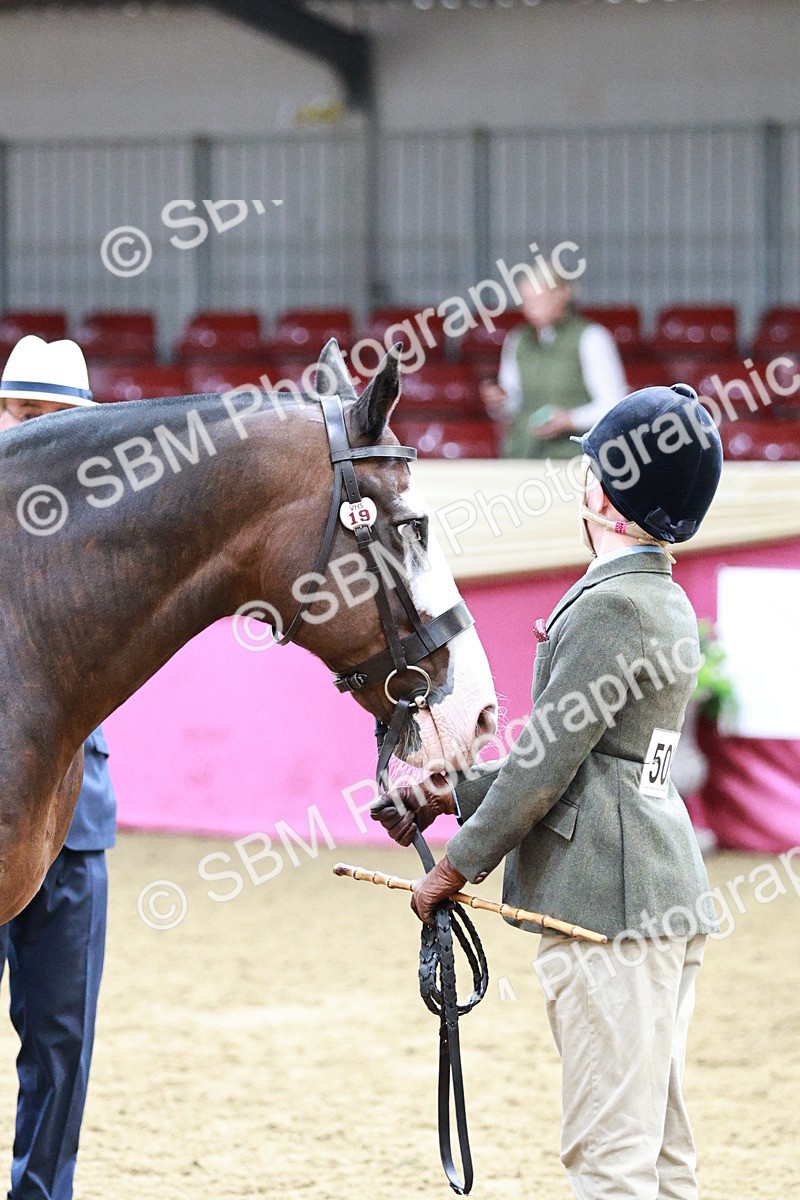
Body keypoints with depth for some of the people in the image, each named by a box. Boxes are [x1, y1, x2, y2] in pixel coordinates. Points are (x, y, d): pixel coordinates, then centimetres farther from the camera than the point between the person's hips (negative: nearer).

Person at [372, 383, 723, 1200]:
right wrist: (459, 794, 18)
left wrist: (458, 865, -6)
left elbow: (549, 763, -15)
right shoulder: (668, 603, 16)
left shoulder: (610, 606, -14)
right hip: (668, 894, 10)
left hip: (607, 899, -10)